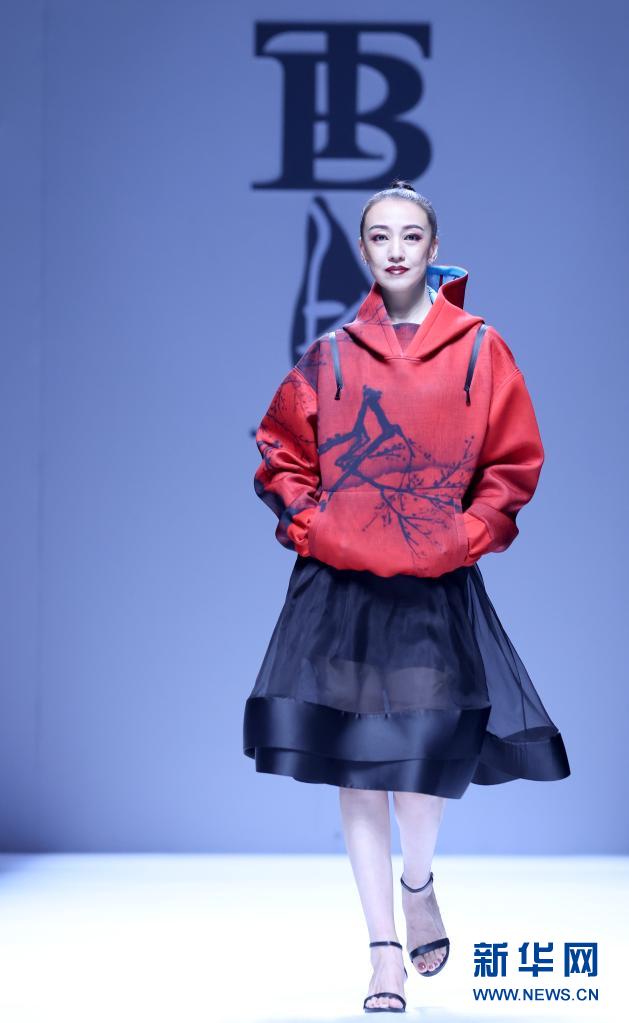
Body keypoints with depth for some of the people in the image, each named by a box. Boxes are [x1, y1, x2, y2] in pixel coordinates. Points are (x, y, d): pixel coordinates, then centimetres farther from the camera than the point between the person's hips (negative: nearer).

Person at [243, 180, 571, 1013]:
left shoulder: (479, 350, 3)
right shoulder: (331, 357, 7)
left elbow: (514, 461, 5)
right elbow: (281, 455, 12)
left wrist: (469, 532, -4)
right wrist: (310, 524, -1)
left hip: (436, 589, -1)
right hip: (340, 586, 2)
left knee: (430, 754, -9)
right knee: (355, 762, 1)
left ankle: (419, 884, 26)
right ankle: (385, 954, 10)